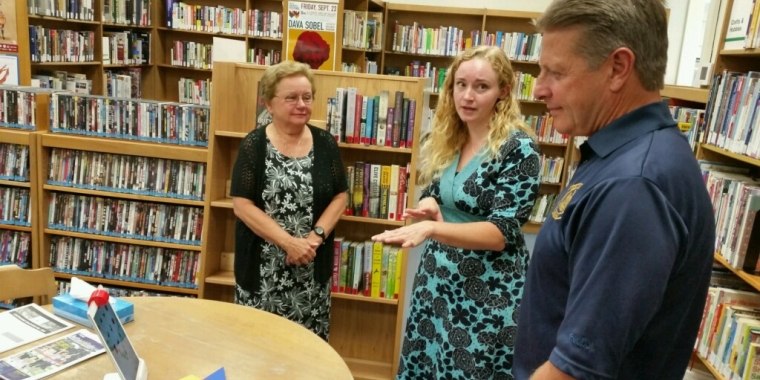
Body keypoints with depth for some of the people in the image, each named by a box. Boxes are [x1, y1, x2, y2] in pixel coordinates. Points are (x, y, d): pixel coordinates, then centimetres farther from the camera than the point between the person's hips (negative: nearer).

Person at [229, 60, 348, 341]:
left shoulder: (325, 144, 2)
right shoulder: (254, 145, -6)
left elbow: (340, 196, 4)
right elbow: (242, 205, -11)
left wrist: (316, 236, -12)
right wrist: (289, 242, -18)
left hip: (312, 267, 2)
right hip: (263, 267, -2)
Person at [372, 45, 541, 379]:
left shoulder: (519, 148, -15)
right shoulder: (446, 139, 4)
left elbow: (502, 232, -19)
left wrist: (433, 227, -33)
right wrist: (429, 204, -10)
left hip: (488, 291, -6)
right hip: (435, 279, 6)